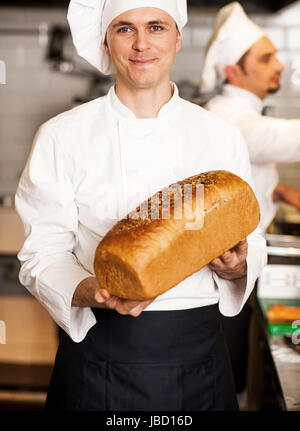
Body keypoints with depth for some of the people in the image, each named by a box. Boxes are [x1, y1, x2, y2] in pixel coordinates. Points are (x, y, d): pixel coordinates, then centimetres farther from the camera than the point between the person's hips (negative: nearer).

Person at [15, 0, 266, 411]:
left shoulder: (222, 138, 1)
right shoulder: (62, 137, -5)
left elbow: (251, 243, 8)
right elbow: (42, 253, -6)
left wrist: (236, 268, -14)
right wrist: (91, 293, -25)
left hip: (197, 356, 3)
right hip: (100, 358, -2)